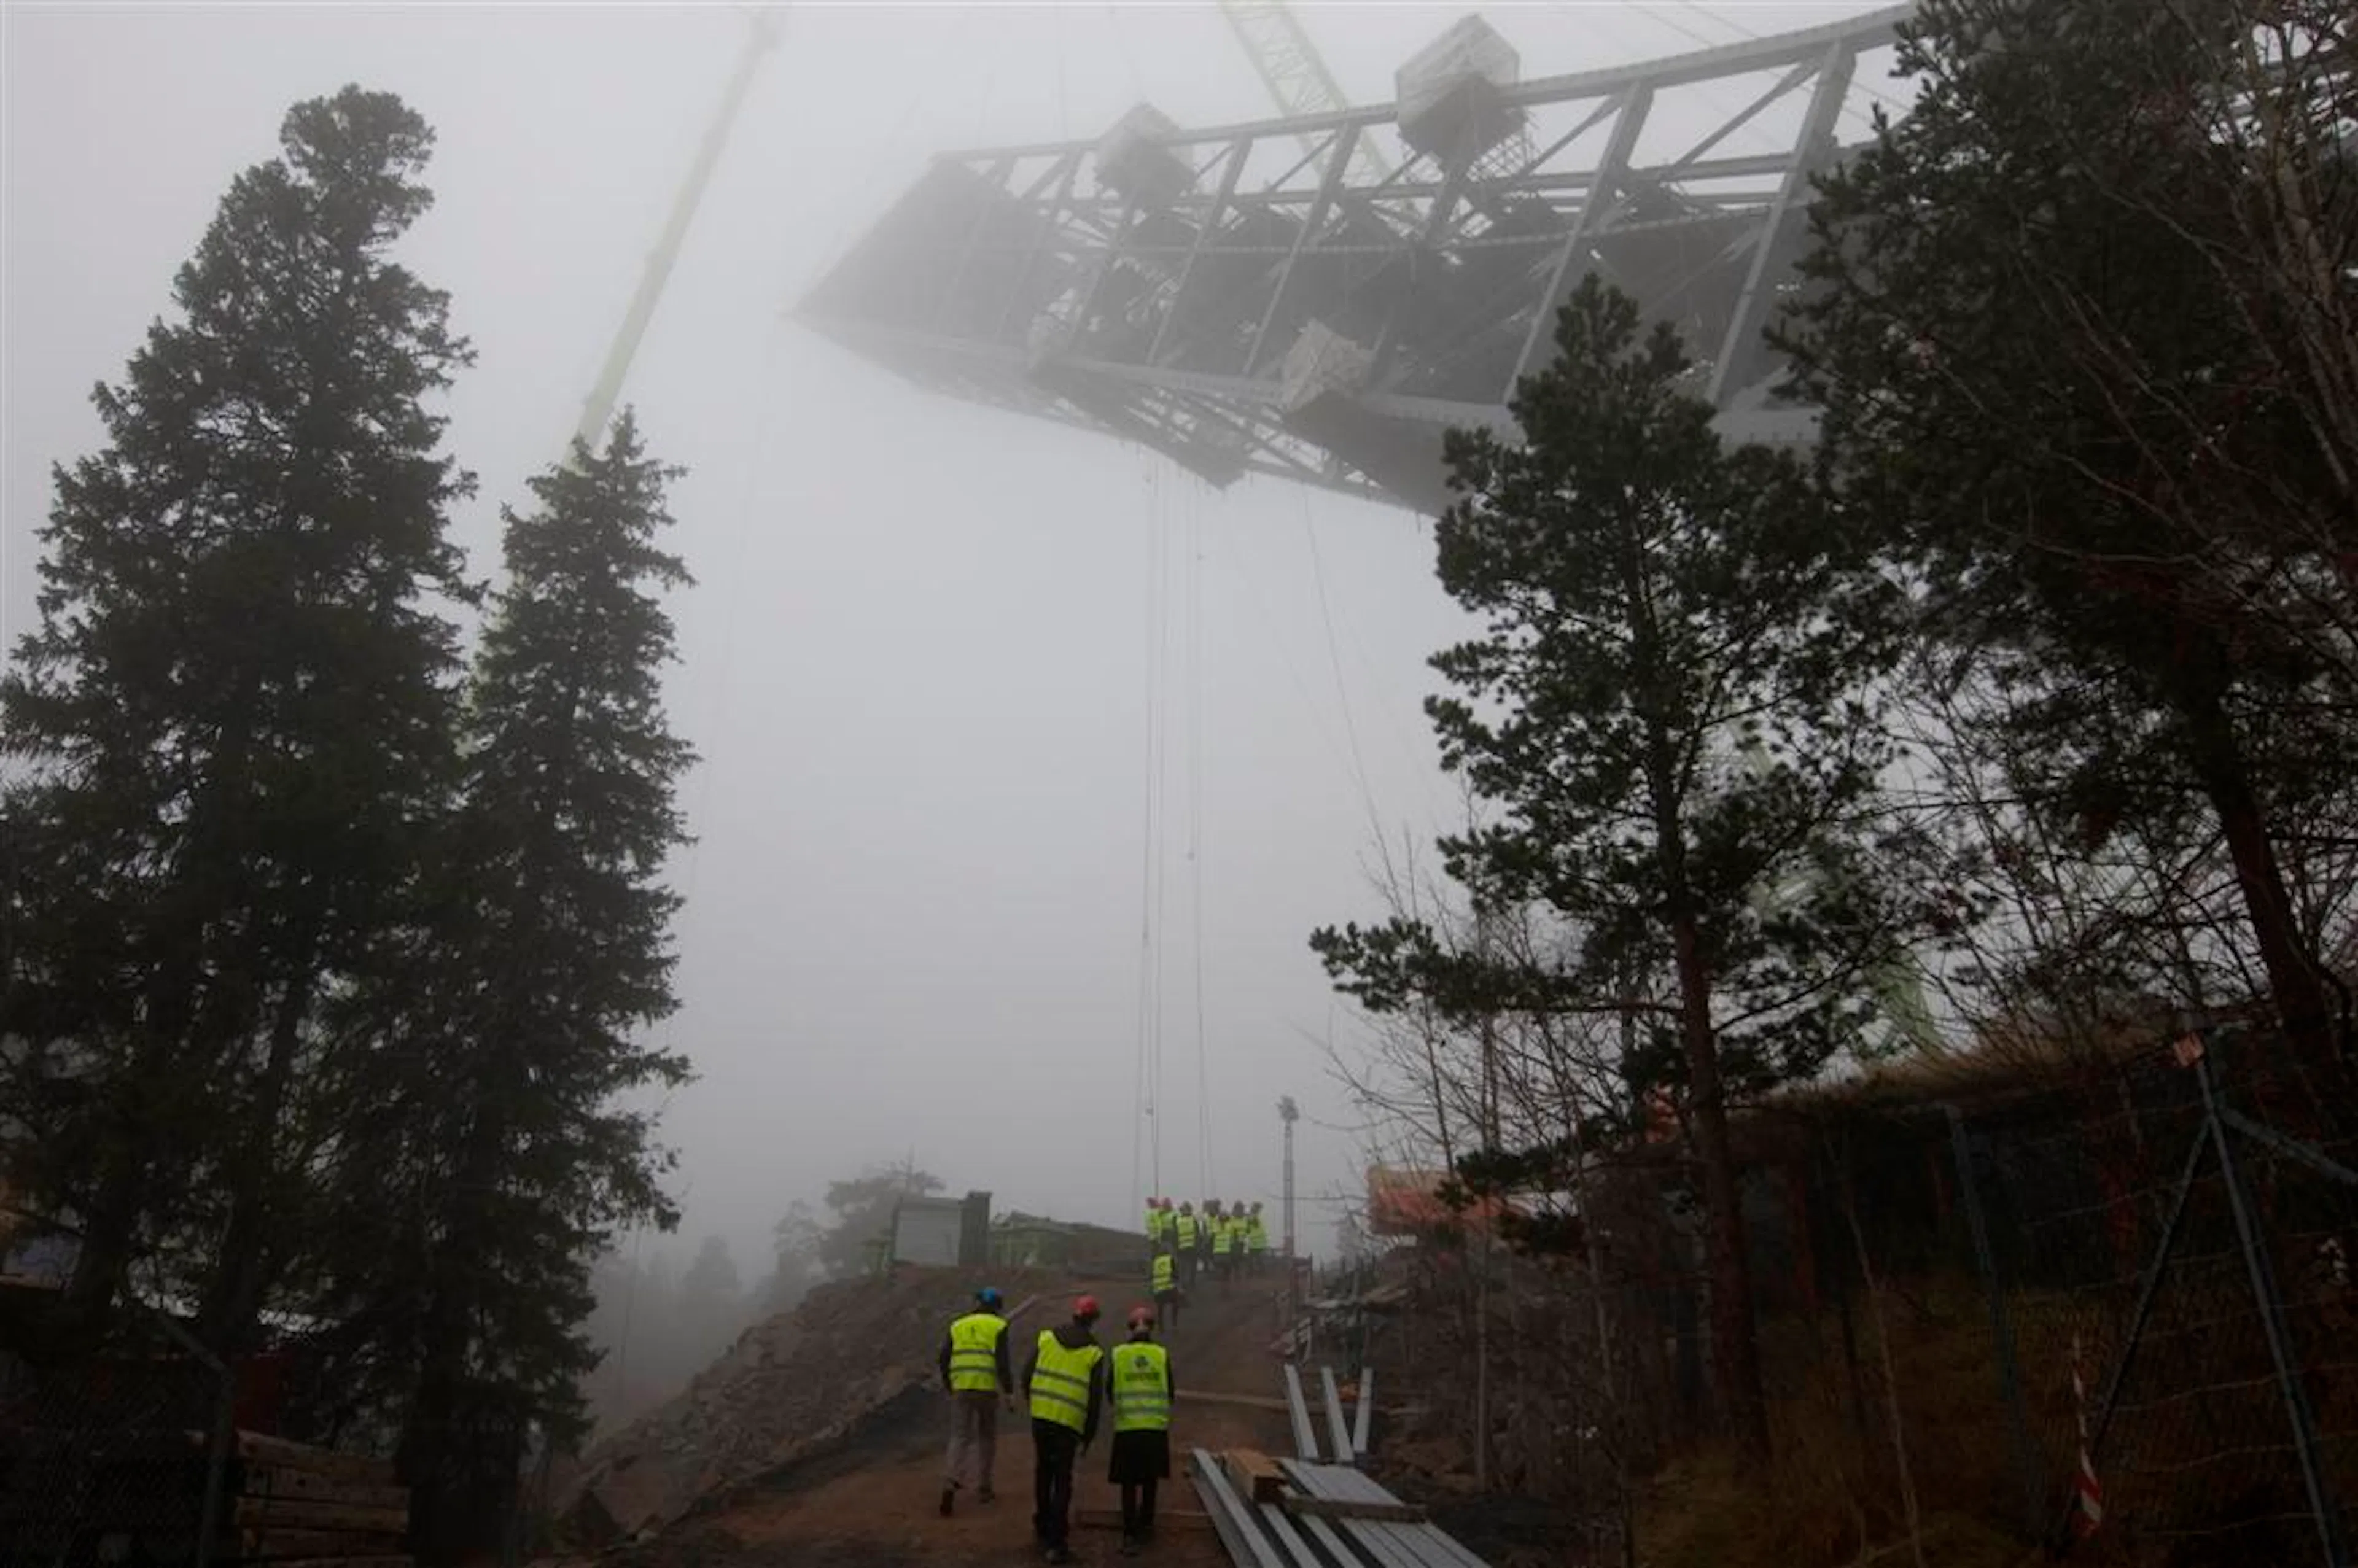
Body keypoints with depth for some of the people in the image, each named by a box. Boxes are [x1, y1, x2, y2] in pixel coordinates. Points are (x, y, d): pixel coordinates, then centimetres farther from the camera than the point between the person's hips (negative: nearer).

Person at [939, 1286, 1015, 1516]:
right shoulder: (998, 1327, 3)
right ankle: (982, 1488, 21)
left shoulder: (957, 1327, 14)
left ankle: (951, 1484, -21)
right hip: (988, 1388, -2)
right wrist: (1010, 1393, -5)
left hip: (961, 1389, 2)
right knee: (987, 1437, 17)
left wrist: (949, 1388, 22)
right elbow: (1002, 1362, -9)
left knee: (960, 1439, 2)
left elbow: (945, 1360, 9)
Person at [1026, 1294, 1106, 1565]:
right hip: (1070, 1421, -3)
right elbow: (1095, 1398, -3)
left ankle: (1043, 1529, 31)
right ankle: (1057, 1543, 3)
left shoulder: (1047, 1337, 3)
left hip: (1041, 1416, 3)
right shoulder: (1095, 1352, -3)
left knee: (1043, 1473, 21)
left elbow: (1027, 1375, 3)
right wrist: (1088, 1437, 6)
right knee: (1062, 1481, 5)